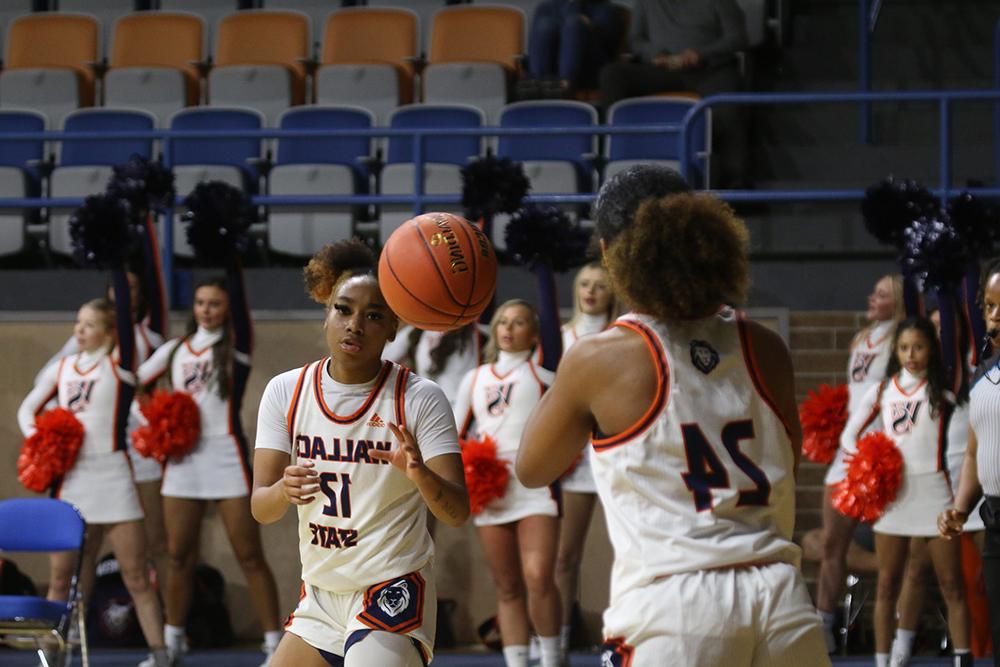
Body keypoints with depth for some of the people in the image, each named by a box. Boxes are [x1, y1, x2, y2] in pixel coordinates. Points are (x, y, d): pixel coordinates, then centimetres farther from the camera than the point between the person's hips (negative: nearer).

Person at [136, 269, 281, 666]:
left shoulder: (235, 346, 2)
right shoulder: (174, 350, 13)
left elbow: (238, 295, -11)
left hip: (225, 456, -4)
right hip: (183, 459, 4)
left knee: (249, 557, -5)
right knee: (179, 556, 8)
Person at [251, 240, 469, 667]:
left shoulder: (419, 398, -10)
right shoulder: (286, 392, 0)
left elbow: (457, 513, -15)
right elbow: (259, 508, -5)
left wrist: (422, 476, -37)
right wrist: (284, 491, -29)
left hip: (391, 598, -5)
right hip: (320, 596, 5)